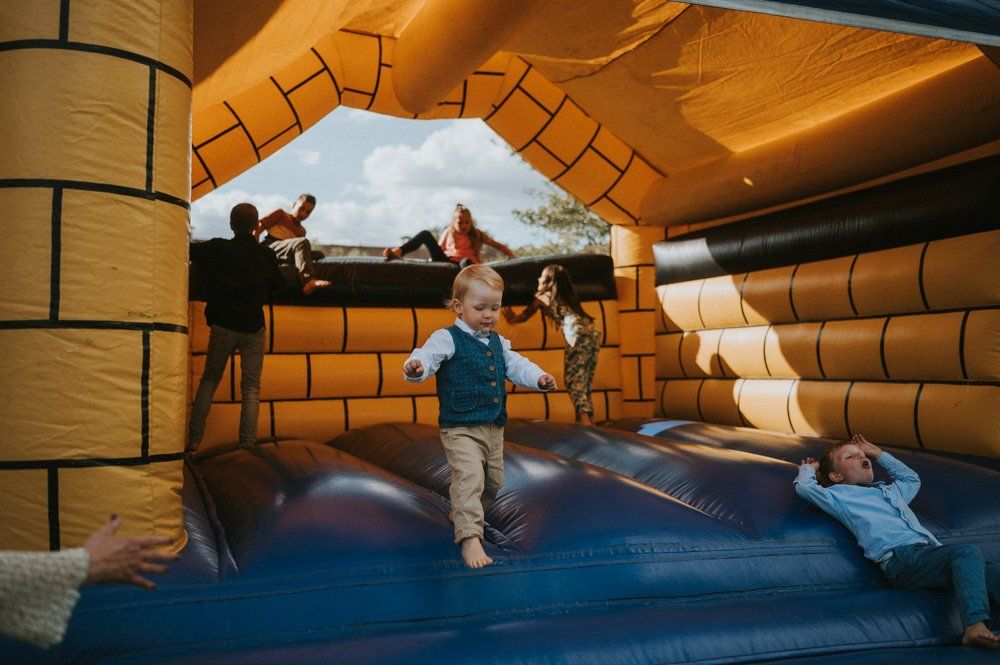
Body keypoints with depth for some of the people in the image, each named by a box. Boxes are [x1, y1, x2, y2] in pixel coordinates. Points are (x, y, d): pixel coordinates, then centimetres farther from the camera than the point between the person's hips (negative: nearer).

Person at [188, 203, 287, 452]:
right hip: (253, 329, 0)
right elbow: (279, 285, 11)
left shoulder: (218, 249, -5)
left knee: (209, 381, 15)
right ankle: (247, 444, -1)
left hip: (223, 326, 0)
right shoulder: (266, 255, -1)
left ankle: (194, 438, 11)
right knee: (251, 387, 5)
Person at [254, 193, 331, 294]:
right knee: (302, 242, -32)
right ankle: (308, 281, -51)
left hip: (286, 255, 6)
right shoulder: (280, 214, 18)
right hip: (269, 248, -6)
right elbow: (259, 227, 7)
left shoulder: (301, 231, 31)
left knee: (319, 255, -18)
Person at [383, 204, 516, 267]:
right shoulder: (448, 233, 20)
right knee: (426, 234, -10)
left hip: (465, 265, -2)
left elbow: (497, 245, 14)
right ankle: (398, 252, -34)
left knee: (466, 262, -43)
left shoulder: (476, 235, 16)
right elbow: (439, 249, 19)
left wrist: (511, 255, -1)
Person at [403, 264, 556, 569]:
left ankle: (463, 516, 42)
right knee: (469, 479, -21)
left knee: (493, 482, 19)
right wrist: (416, 367, -49)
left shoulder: (498, 343, 11)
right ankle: (470, 538, -18)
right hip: (460, 429, -8)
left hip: (494, 429, 8)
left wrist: (539, 378, -5)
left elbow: (516, 366, 14)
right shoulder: (447, 339, -11)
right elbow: (428, 356, -25)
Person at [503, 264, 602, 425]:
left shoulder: (544, 296, 14)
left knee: (574, 379, -5)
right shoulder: (566, 296, 32)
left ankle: (584, 421, -19)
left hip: (579, 333, -7)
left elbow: (524, 316, 26)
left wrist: (511, 318, 47)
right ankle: (589, 421, 6)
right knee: (584, 381, 11)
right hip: (593, 330, 7)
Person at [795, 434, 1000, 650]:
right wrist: (809, 468, 27)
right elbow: (804, 487, 5)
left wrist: (879, 454, 50)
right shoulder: (839, 495, 14)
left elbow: (911, 479, 56)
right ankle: (975, 626, -45)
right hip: (901, 556, -8)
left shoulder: (890, 491, 37)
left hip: (930, 550, 8)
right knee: (967, 553, -30)